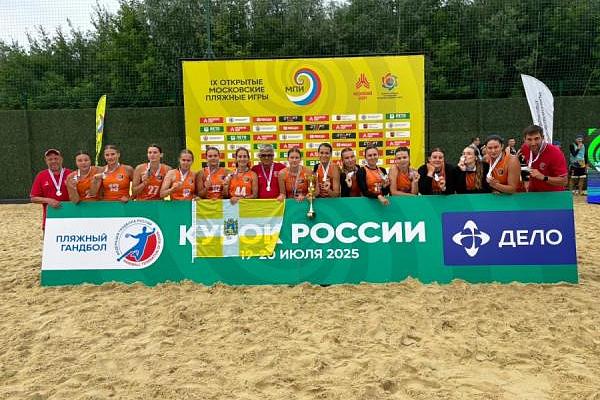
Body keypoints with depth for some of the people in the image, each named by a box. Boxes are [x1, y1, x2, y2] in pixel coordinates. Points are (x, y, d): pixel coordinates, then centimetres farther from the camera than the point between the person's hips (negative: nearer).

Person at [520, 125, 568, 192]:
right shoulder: (524, 148, -8)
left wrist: (543, 177, -32)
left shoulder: (555, 153, -22)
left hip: (553, 194, -3)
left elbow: (564, 181, -22)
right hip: (533, 192, 3)